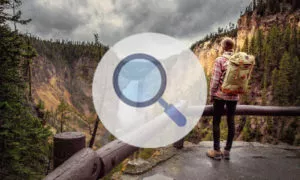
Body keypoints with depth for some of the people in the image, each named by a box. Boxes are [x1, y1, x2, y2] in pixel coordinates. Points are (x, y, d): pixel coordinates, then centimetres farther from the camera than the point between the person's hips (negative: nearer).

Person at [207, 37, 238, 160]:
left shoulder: (219, 60, -11)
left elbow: (215, 80, -13)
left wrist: (211, 95, -2)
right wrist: (237, 91, 16)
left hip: (220, 95, -5)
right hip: (234, 96, 5)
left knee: (216, 122, 5)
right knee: (231, 122, 10)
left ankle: (216, 151, 11)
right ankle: (227, 151, 19)